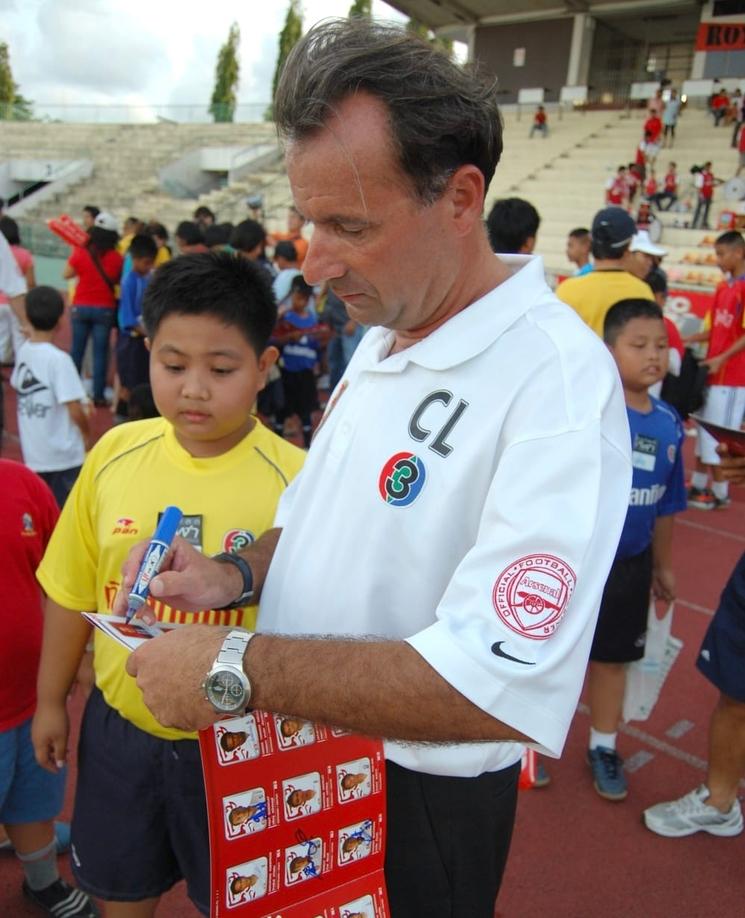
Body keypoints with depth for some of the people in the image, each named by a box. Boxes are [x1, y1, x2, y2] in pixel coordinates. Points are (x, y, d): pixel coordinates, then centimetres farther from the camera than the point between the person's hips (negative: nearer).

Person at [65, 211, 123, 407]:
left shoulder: (80, 252, -7)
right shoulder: (116, 258, -8)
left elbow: (66, 274, 4)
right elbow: (118, 281, 3)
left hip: (81, 306, 1)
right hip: (105, 309, -1)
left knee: (77, 350, 12)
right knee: (100, 352, 4)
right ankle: (98, 396, 4)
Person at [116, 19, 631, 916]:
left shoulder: (557, 378, -28)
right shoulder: (383, 332, 1)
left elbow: (500, 684, -35)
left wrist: (239, 668, -31)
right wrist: (242, 572, -6)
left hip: (415, 800, -7)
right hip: (301, 753, 7)